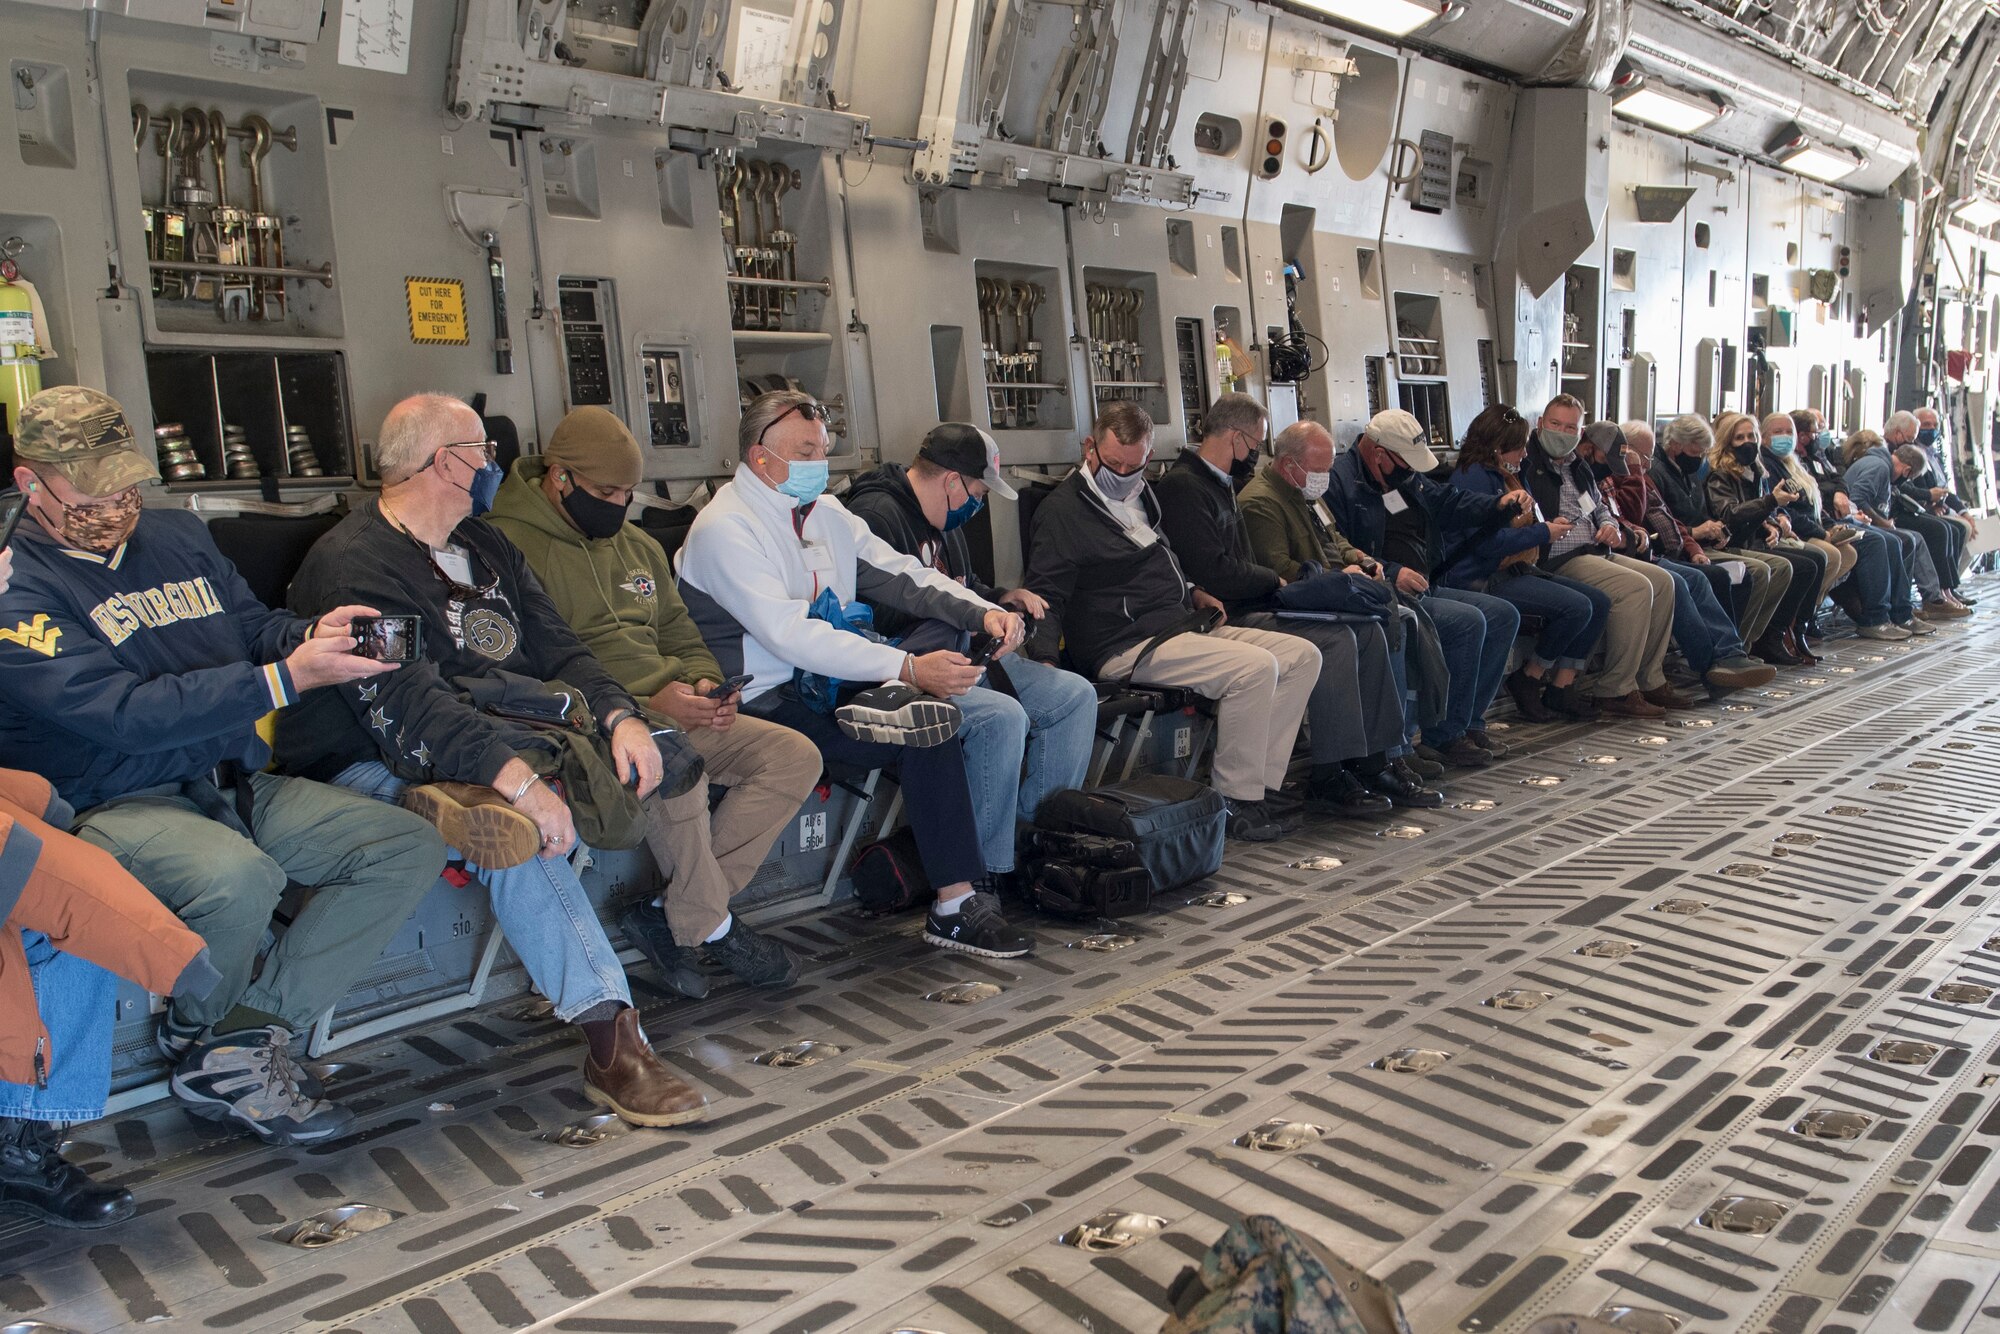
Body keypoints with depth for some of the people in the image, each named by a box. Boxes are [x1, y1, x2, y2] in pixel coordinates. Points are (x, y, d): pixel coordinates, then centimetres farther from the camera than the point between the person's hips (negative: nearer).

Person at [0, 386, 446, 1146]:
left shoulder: (176, 536, 15)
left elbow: (252, 624, 21)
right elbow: (125, 712, -20)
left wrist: (312, 636, -5)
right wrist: (287, 677, -25)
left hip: (239, 786, 7)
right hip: (113, 805, -7)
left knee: (408, 847, -10)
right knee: (237, 876, -38)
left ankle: (246, 1036, -13)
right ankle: (202, 1040, -4)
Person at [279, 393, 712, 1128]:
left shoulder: (484, 546, 15)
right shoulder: (352, 564, -14)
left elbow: (556, 648, 9)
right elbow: (405, 711, -28)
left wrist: (621, 715, -12)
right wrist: (513, 775, -41)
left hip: (509, 733, 9)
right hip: (376, 765, -8)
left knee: (661, 757, -6)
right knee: (511, 825, -37)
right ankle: (610, 1038, -38)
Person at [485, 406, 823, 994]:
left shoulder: (640, 546, 21)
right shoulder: (510, 544, -5)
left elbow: (684, 640, 25)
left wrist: (705, 685, 0)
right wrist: (643, 701, -22)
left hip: (672, 713, 8)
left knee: (795, 756, -10)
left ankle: (674, 912, -13)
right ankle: (711, 928, -15)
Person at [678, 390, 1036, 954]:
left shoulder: (826, 513, 15)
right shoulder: (724, 529, -11)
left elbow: (903, 577, 11)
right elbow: (791, 636, -23)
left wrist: (984, 612, -8)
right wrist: (907, 668, -29)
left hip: (833, 682, 8)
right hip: (769, 704, -7)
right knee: (925, 726, -23)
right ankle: (955, 904, -13)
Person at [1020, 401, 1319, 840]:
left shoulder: (1140, 495, 20)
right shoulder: (1063, 509, -6)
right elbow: (1046, 594, -13)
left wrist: (1192, 592, 16)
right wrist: (1044, 661, -27)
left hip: (1183, 626, 10)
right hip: (1127, 646, -9)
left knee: (1302, 656, -1)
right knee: (1255, 667, -27)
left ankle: (1262, 784, -4)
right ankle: (1233, 801, -14)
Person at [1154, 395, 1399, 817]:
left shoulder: (1219, 484, 22)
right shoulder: (1182, 487, -12)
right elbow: (1213, 573, -21)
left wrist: (1278, 583, 4)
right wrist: (1274, 580, -6)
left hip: (1250, 605, 10)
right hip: (1226, 618, -10)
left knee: (1367, 629, 0)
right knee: (1334, 639, -24)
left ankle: (1374, 758, 1)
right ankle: (1328, 779, -20)